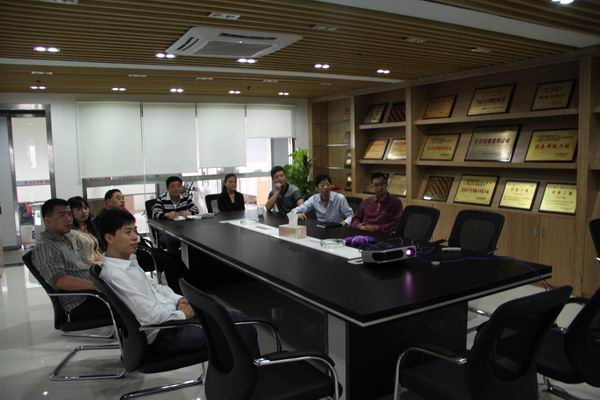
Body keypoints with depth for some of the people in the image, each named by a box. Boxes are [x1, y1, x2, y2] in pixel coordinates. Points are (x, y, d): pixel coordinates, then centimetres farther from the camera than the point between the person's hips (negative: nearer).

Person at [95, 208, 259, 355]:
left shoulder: (129, 259, 9)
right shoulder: (114, 274, -22)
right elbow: (150, 316, -25)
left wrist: (179, 300, 4)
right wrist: (182, 315, -11)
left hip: (171, 315, 9)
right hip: (163, 335, -9)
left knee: (236, 316, 1)